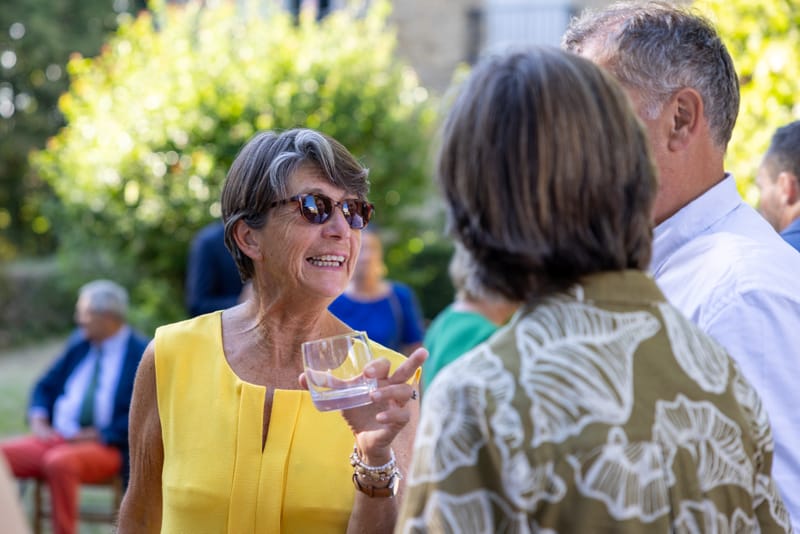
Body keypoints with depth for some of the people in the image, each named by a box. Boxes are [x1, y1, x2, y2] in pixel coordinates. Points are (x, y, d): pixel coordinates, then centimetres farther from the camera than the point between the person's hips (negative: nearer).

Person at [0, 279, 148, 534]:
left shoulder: (142, 354, -4)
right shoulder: (78, 343, 15)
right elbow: (46, 386, 20)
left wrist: (96, 435, -17)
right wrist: (39, 421, 1)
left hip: (108, 447, -6)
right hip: (56, 438, 6)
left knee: (59, 462, -36)